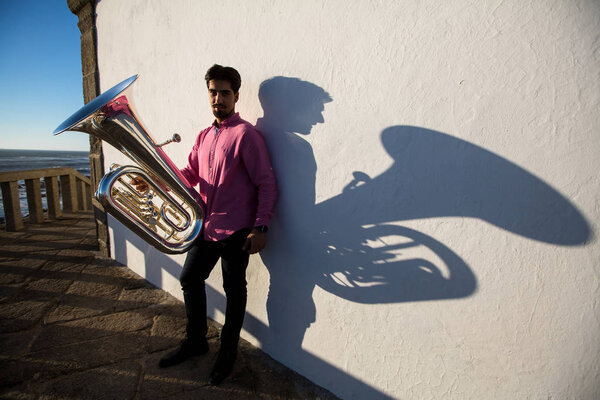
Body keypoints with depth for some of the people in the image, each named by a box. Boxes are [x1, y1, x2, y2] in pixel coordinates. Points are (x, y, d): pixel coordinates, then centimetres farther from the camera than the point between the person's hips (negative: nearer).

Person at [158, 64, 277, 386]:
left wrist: (260, 228, -19)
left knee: (234, 290, 7)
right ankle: (196, 340, 39)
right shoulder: (204, 136, 14)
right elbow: (190, 174, 13)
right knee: (190, 279, 17)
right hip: (206, 226, 8)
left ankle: (228, 352, 29)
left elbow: (267, 184, -14)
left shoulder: (245, 134, -11)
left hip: (236, 231, -8)